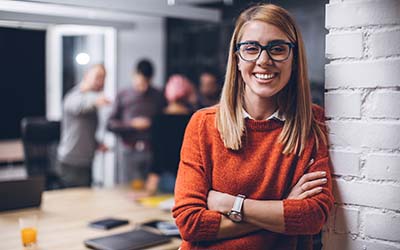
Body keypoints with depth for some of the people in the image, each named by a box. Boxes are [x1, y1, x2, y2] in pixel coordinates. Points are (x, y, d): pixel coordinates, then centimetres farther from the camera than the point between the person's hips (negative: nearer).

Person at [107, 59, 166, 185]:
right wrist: (132, 124, -6)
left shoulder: (158, 97, 9)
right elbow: (110, 124, 5)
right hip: (129, 151, 0)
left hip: (152, 151, 0)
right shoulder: (123, 96, 8)